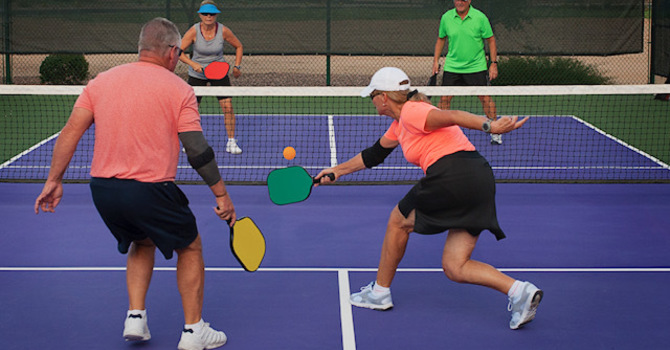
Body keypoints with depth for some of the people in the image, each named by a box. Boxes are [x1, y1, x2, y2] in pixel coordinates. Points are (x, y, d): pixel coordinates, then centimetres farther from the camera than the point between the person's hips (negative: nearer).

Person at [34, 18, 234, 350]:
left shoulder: (101, 81, 8)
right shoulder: (179, 89, -4)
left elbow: (71, 131, 4)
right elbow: (198, 150, -8)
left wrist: (54, 180, 10)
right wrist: (221, 194, -1)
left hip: (102, 188, 5)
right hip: (150, 191, -5)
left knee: (142, 244, 31)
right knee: (190, 248, 17)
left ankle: (135, 317, 20)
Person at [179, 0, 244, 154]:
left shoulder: (223, 30, -13)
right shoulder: (193, 31, -16)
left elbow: (239, 46, 4)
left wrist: (237, 66, -2)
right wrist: (192, 64, -27)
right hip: (197, 73, 0)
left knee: (228, 106, -11)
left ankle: (231, 142, 1)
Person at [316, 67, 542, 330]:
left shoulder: (411, 112, -4)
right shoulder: (400, 124, 26)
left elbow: (450, 116, -19)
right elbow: (374, 154, 40)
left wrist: (490, 126, -32)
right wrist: (337, 170, 47)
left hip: (453, 177, -9)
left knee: (398, 221, 16)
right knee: (454, 268, 8)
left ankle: (380, 292, 29)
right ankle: (519, 291, -8)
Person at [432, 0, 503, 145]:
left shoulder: (480, 17, -9)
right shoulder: (446, 17, -1)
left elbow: (491, 40, -1)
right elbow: (441, 39, 13)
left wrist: (494, 63, -5)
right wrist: (436, 60, 7)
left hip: (476, 66, -2)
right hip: (452, 66, 2)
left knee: (485, 98, -2)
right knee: (445, 98, -1)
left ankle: (495, 133, 11)